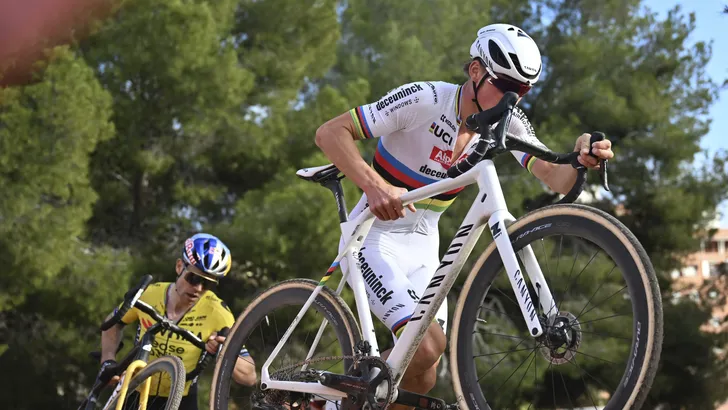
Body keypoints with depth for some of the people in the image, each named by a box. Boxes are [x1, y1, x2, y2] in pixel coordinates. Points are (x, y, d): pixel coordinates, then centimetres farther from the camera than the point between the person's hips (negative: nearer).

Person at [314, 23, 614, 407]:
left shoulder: (509, 122, -6)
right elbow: (330, 132, -23)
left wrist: (580, 161, -40)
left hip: (423, 246, 6)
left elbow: (556, 179, -17)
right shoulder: (424, 99, -22)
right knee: (427, 345, -25)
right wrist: (375, 185, -38)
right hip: (375, 236, -6)